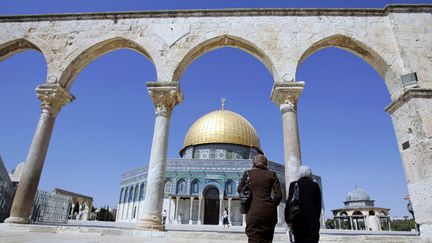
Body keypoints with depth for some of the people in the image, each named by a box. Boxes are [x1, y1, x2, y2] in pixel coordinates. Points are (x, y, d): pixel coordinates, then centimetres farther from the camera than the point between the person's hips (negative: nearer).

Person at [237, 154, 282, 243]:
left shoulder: (248, 173, 5)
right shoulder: (272, 174, 8)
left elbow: (239, 189, 15)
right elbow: (278, 195, 2)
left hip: (254, 210, -2)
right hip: (269, 211, 2)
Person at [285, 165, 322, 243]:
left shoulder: (294, 185, -1)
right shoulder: (315, 185, 6)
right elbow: (319, 204, 7)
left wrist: (288, 219, 1)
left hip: (298, 220, -1)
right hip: (313, 220, 1)